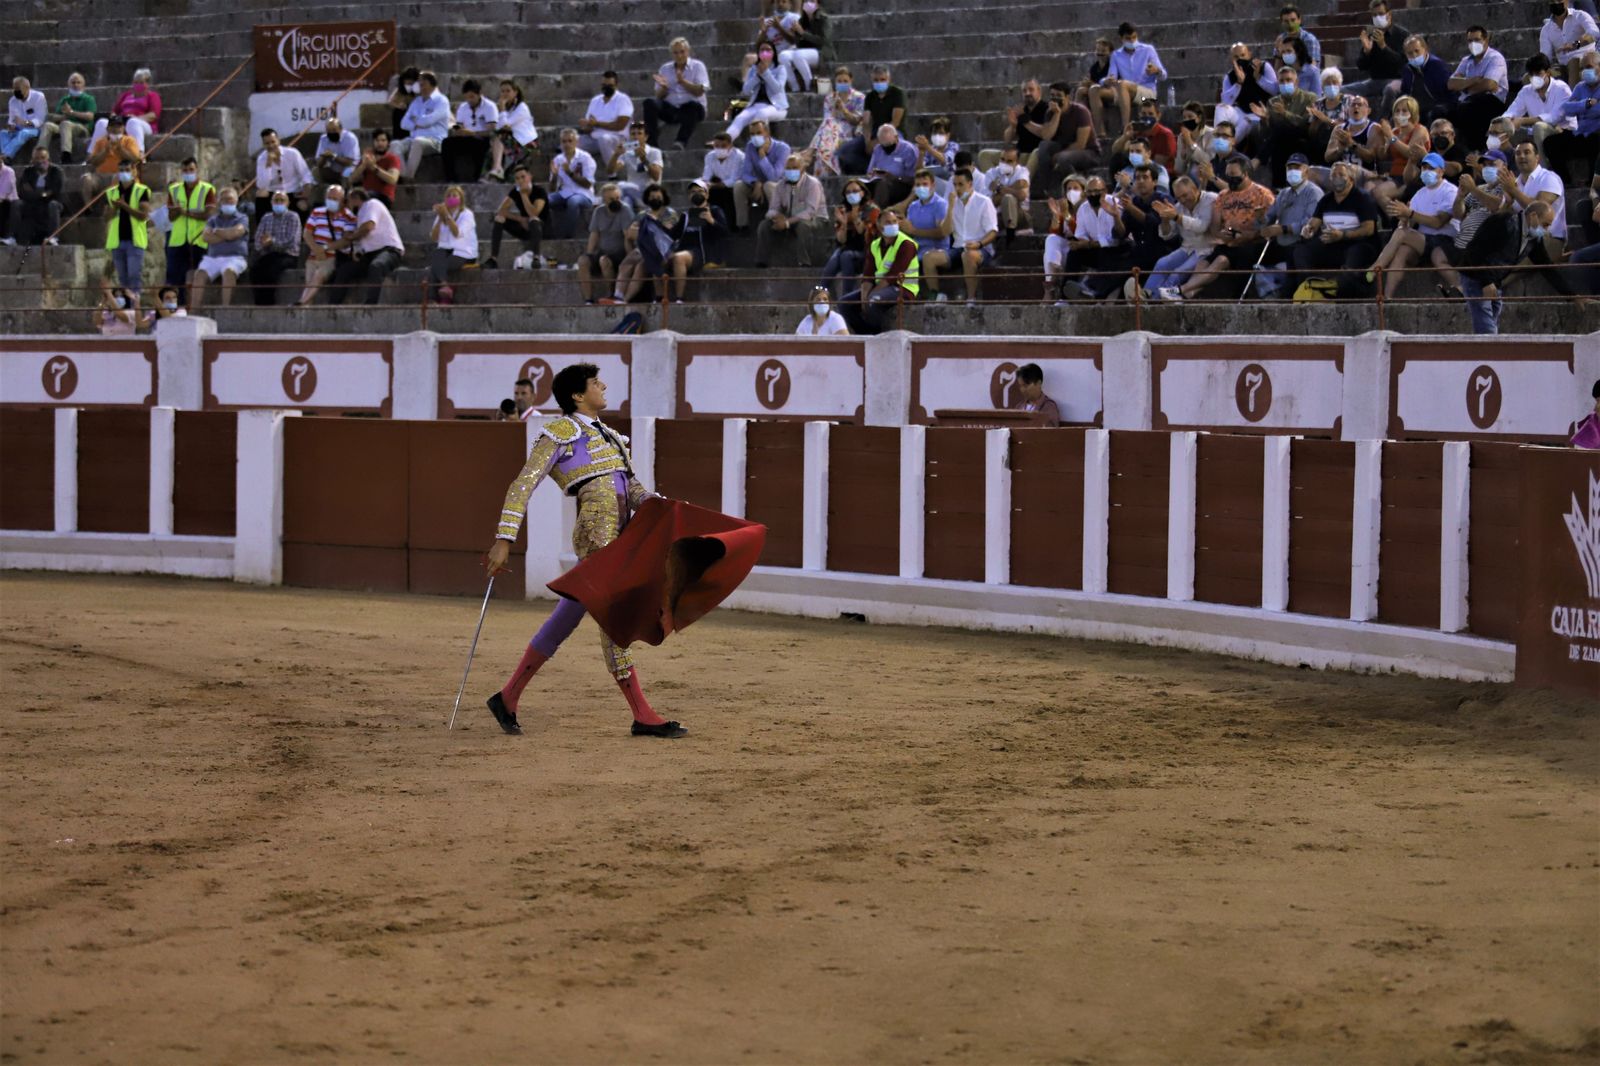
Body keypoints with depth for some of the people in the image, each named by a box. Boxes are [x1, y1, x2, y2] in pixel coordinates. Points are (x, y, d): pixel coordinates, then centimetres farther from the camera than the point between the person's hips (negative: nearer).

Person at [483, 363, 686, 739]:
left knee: (566, 620, 11)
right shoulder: (561, 432, -2)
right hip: (596, 532, -9)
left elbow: (632, 490, 20)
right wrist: (504, 539, -17)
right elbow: (523, 485, -9)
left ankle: (508, 697, 18)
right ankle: (643, 716, -7)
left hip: (618, 532, 9)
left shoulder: (606, 436, 23)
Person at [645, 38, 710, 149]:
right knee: (650, 102, -23)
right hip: (670, 109, 3)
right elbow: (659, 96, 8)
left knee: (694, 105, -37)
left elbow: (699, 91, -7)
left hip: (691, 110, -3)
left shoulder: (697, 66, 6)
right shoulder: (665, 68, 14)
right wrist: (664, 87, -13)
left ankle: (681, 142, -44)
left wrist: (682, 81, -16)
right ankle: (652, 142, -31)